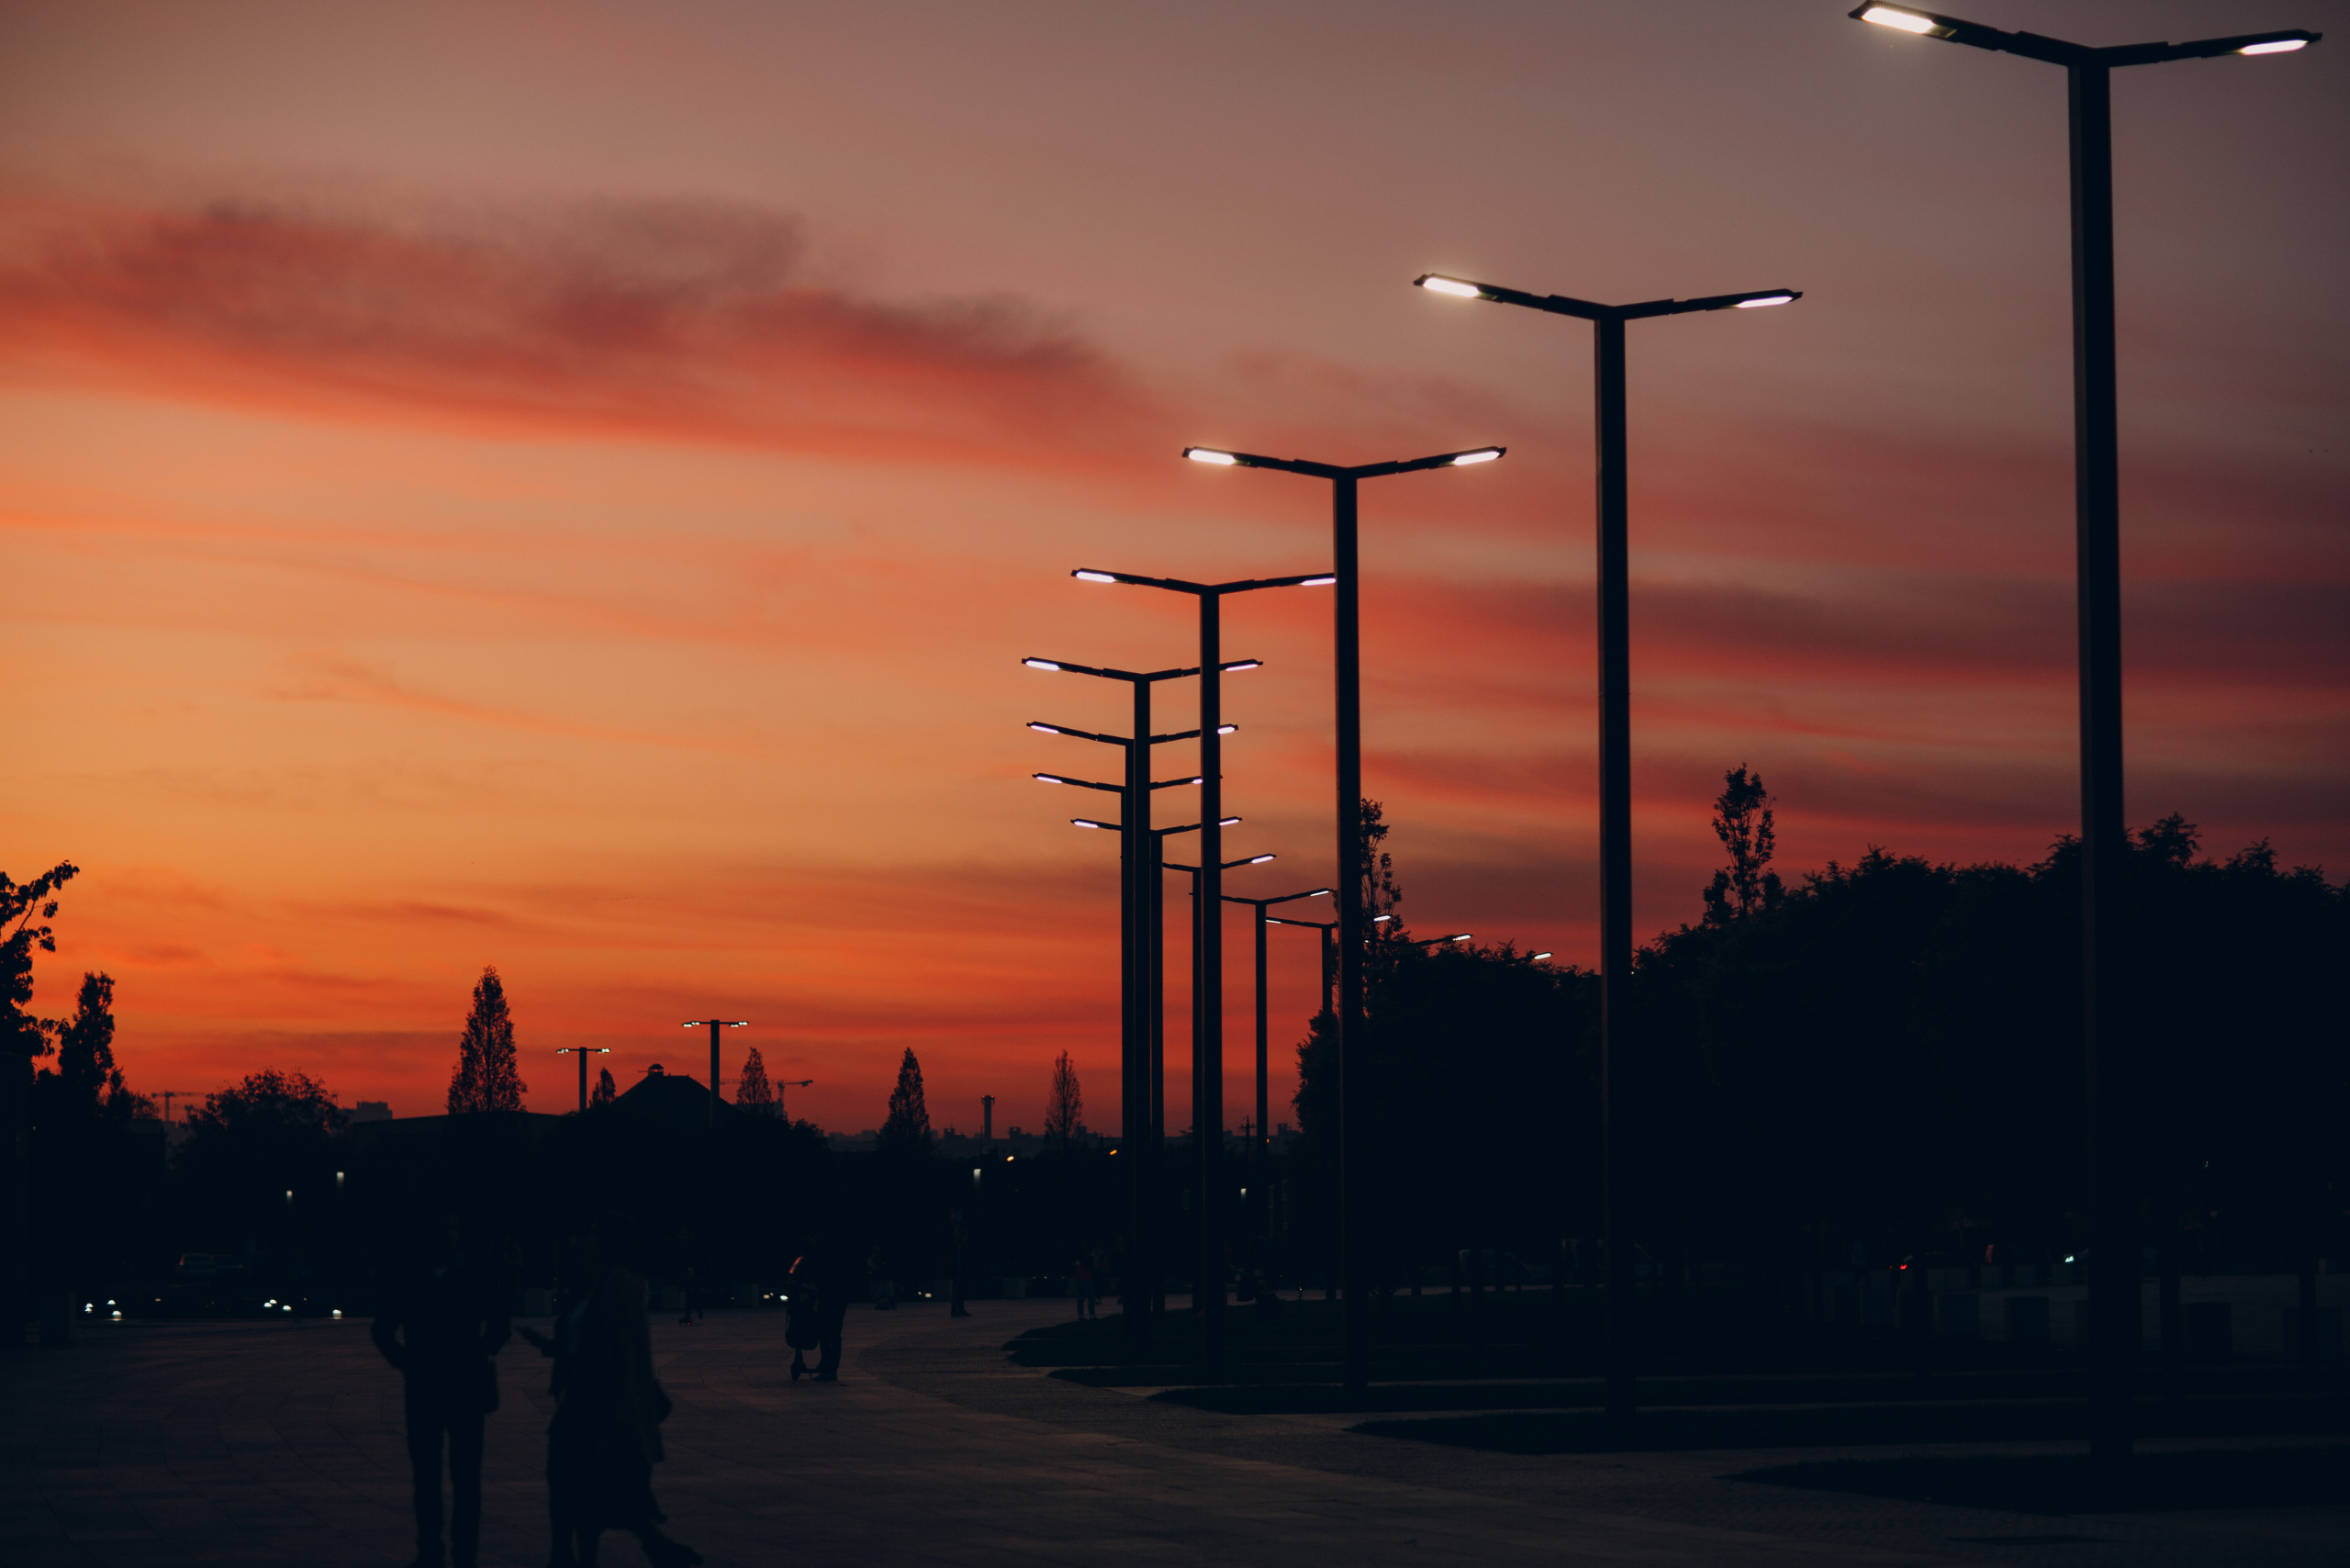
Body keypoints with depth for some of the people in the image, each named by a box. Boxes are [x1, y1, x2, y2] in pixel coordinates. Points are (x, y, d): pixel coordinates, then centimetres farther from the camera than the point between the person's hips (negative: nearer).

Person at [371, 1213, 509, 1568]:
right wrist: (403, 1360, 2)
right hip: (423, 1392, 2)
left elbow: (499, 1327, 0)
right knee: (426, 1476, 2)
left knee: (465, 1477, -1)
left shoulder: (478, 1282, 3)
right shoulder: (409, 1284, 7)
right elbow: (382, 1330, 13)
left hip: (466, 1391, -2)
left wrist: (474, 1359, -6)